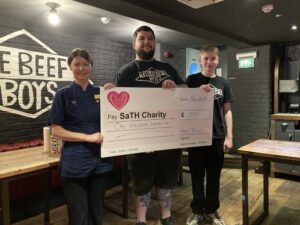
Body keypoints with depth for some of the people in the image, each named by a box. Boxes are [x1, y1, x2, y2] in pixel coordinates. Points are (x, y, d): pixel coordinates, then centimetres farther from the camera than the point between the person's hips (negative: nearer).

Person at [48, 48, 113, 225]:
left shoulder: (101, 93, 5)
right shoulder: (64, 94, -3)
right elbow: (56, 130, -7)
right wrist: (88, 137, -17)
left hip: (100, 159, 3)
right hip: (75, 162, -3)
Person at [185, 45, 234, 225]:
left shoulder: (223, 83, 6)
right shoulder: (192, 80, -1)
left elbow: (227, 111, 8)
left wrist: (229, 136, 2)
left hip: (217, 136, 2)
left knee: (214, 176, 13)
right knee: (197, 176, 9)